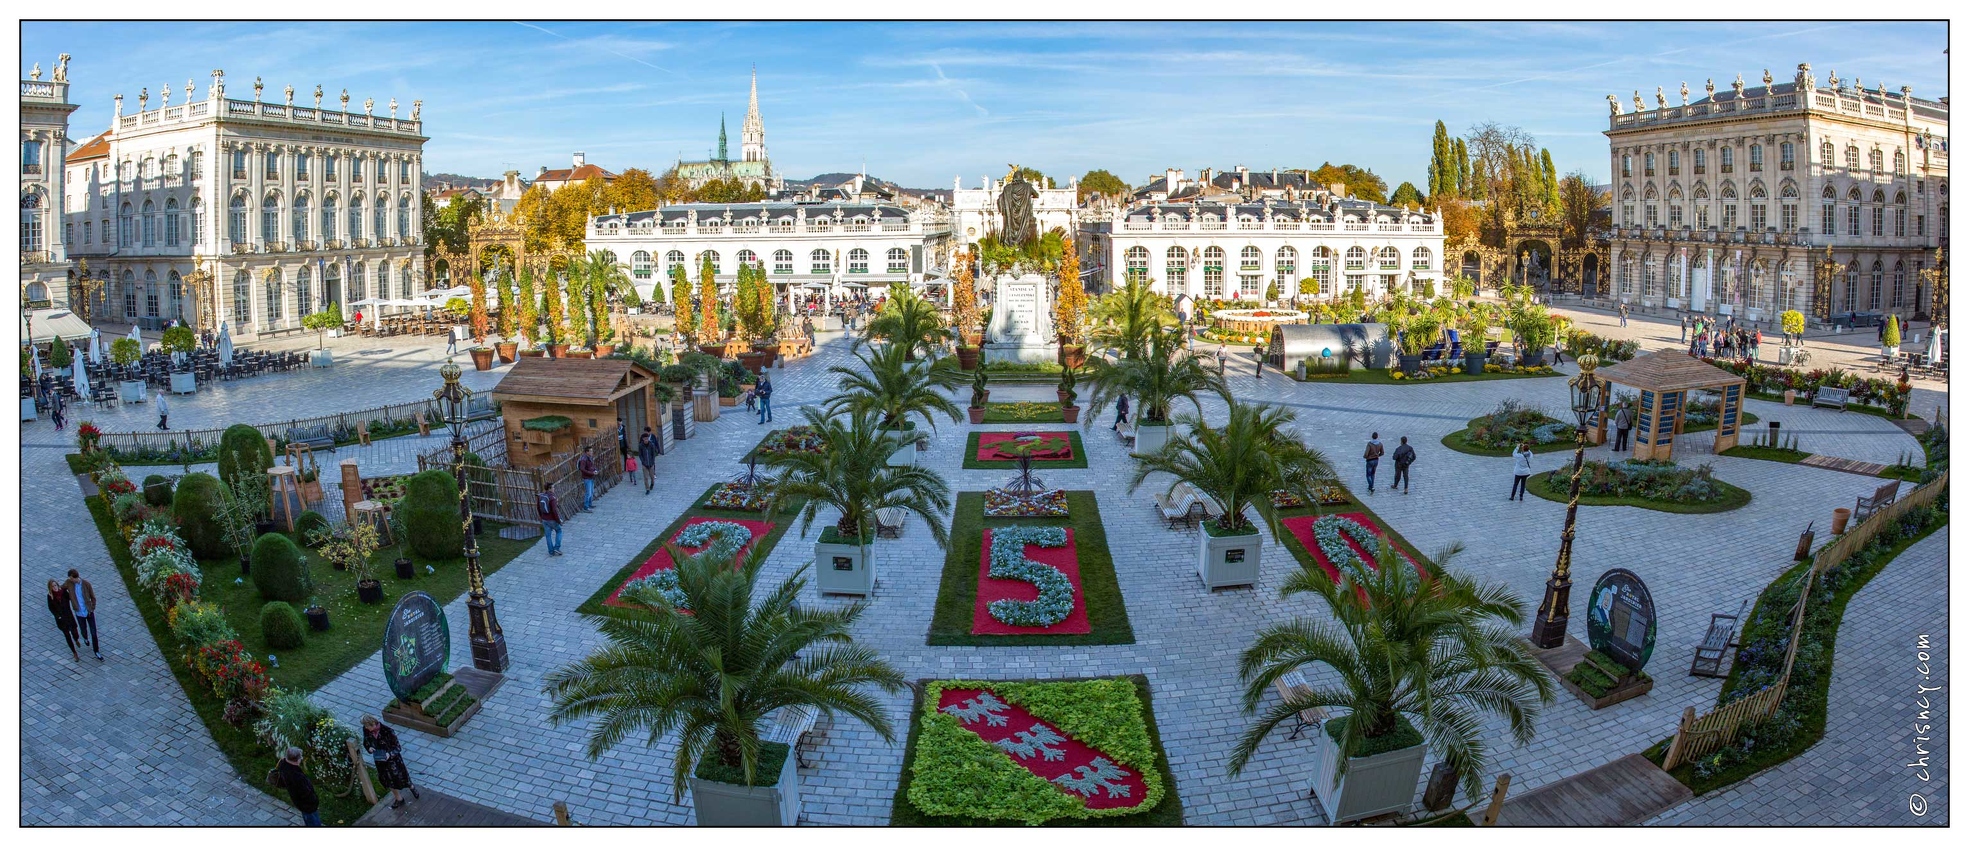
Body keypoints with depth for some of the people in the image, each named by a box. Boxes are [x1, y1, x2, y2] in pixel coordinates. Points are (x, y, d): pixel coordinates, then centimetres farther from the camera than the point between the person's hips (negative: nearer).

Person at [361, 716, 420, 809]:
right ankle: (399, 800, 42)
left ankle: (411, 788, 48)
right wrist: (369, 748, -19)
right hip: (379, 760, 4)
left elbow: (398, 747, -19)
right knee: (389, 781, 20)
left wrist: (390, 754, -37)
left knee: (400, 777, 14)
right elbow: (365, 742, 3)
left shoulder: (387, 731, -31)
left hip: (392, 759, -4)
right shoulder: (366, 730, -17)